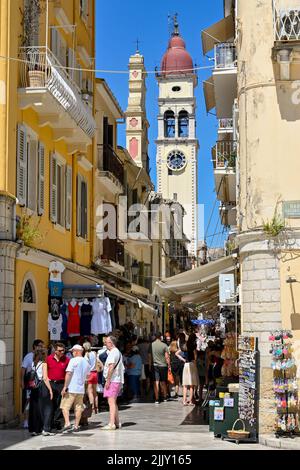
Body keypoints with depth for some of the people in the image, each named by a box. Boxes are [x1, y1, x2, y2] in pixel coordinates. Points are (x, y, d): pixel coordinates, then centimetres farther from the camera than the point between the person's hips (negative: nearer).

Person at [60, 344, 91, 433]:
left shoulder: (73, 360, -9)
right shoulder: (86, 362, 12)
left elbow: (68, 373, -15)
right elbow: (87, 376, 20)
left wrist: (65, 387, -14)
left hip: (71, 388, -6)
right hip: (81, 389, 6)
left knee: (65, 406, 0)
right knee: (78, 408, 9)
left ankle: (67, 424, -14)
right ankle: (76, 426, 10)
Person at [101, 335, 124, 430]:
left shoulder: (113, 352, -12)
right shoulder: (118, 352, 20)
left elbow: (111, 367, -21)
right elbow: (122, 368, 23)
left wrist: (108, 380, -19)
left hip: (112, 380, -10)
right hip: (118, 380, 10)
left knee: (111, 402, -13)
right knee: (113, 402, 18)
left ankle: (111, 424, -17)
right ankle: (117, 422, 24)